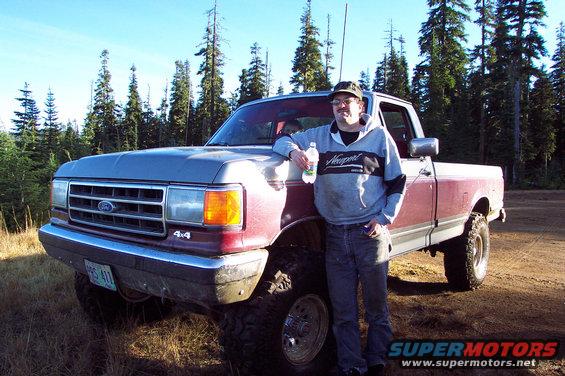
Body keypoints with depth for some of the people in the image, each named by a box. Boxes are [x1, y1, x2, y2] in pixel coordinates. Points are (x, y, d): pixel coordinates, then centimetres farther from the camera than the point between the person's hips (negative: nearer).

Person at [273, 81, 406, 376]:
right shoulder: (320, 136, 11)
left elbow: (397, 183, 7)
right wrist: (293, 151, -10)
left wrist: (385, 218, -6)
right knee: (343, 311, 7)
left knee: (376, 305, 10)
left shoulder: (379, 136, 5)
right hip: (335, 235, 2)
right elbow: (283, 140, 14)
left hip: (371, 232, -2)